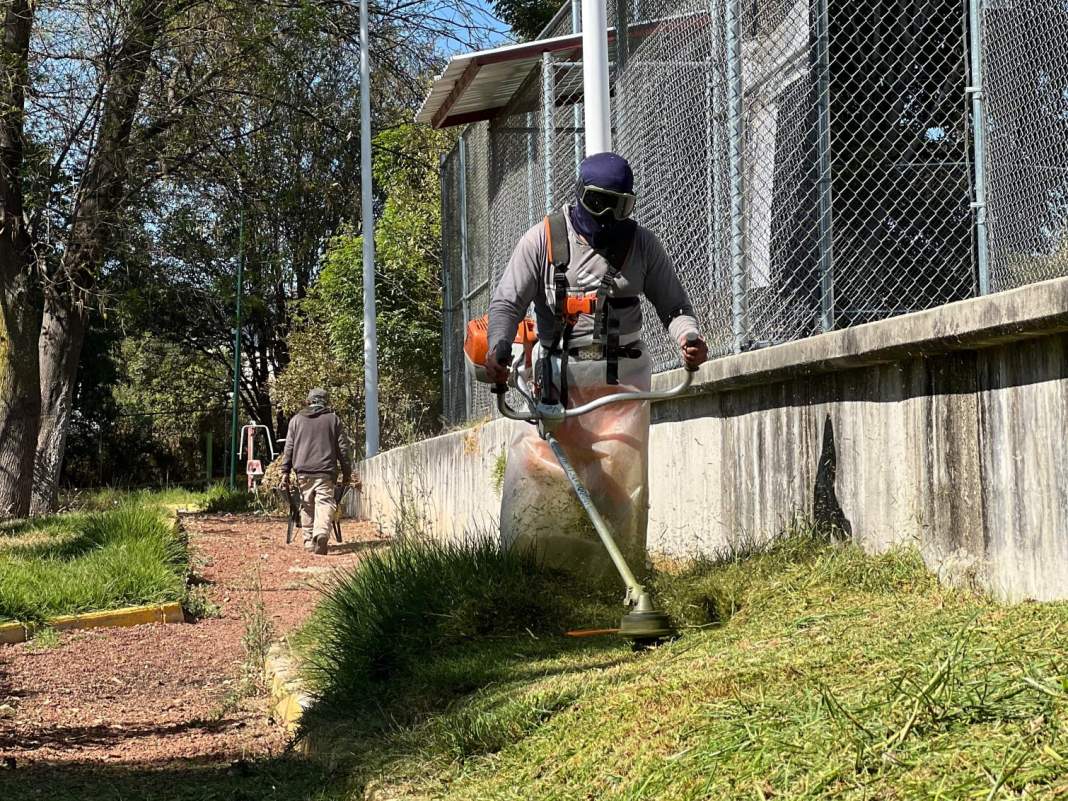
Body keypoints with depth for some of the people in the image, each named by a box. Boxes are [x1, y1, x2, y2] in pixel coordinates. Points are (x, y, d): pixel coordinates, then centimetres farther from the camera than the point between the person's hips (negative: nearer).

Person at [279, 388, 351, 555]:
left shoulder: (296, 419, 13)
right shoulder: (333, 419, 9)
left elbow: (289, 448, 8)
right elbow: (342, 447, 9)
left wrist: (285, 472, 8)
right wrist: (346, 472, 14)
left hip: (303, 472, 2)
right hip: (325, 471, -2)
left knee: (307, 506, 12)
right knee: (325, 503, -8)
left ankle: (309, 541, 13)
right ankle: (322, 533, -33)